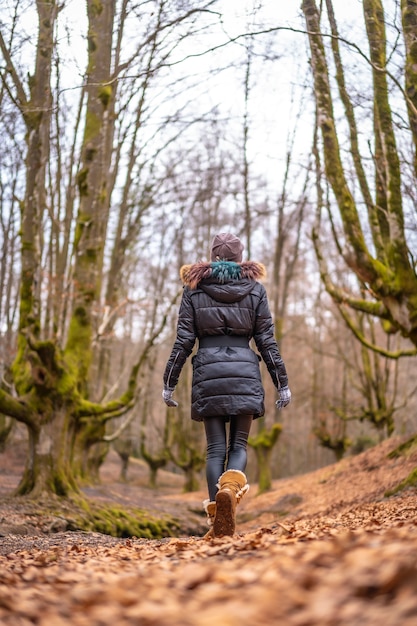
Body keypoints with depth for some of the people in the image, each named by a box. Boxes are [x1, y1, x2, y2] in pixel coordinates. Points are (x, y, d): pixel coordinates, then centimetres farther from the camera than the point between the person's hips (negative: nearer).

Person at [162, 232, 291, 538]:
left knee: (215, 448, 5)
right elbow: (267, 341, 5)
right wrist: (282, 383, 8)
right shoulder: (255, 289, 8)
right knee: (239, 444, 6)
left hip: (209, 371, 0)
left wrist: (169, 382, 6)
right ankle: (231, 487, -26)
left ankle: (217, 521, -3)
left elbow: (183, 341, 2)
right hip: (245, 372, 0)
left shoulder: (194, 288, 7)